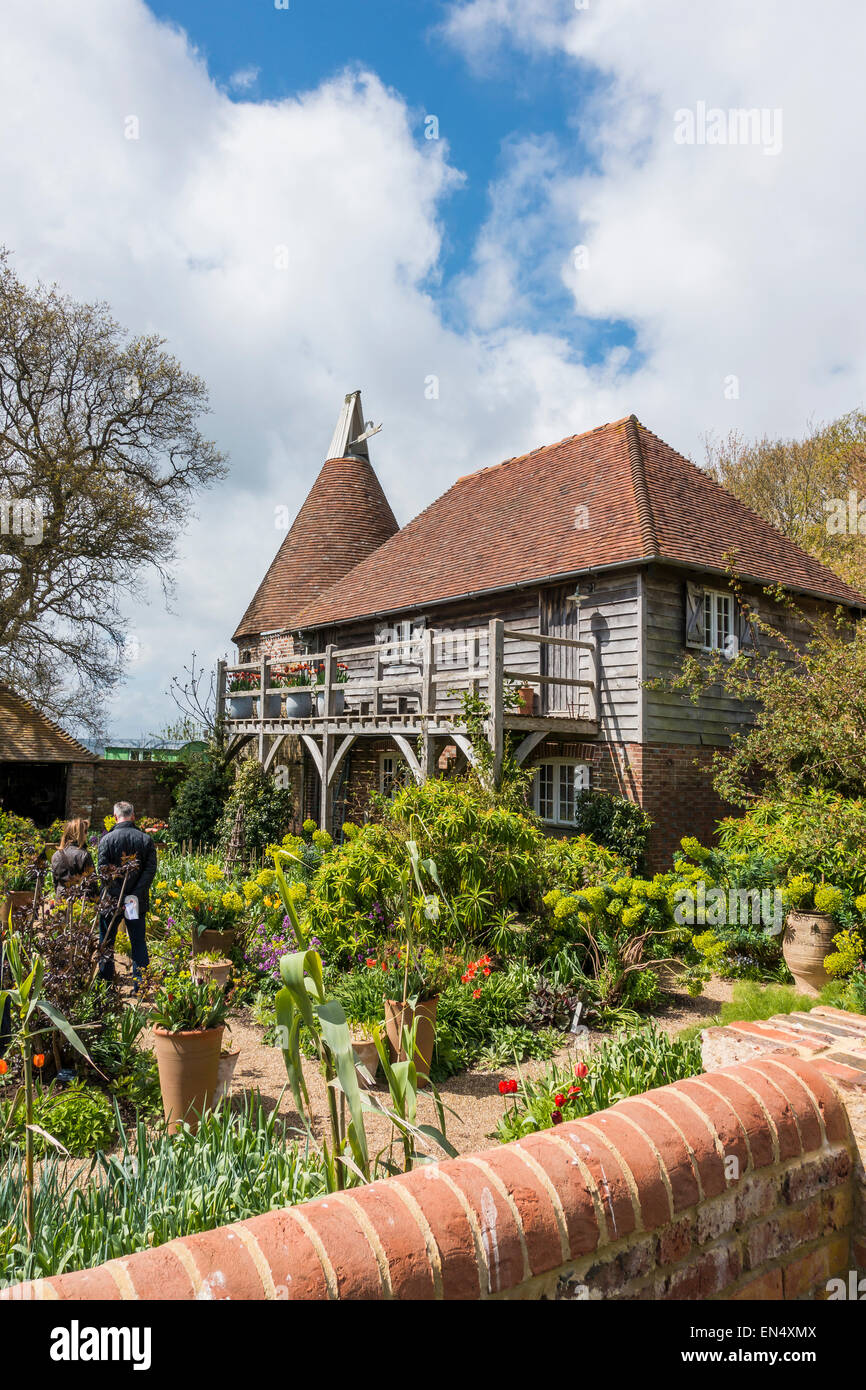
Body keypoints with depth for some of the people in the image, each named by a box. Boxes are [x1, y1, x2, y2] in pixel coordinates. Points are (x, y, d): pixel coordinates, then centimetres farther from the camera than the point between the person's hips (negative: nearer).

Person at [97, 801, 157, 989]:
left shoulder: (107, 839, -7)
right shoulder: (146, 839, -1)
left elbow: (103, 870, -13)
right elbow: (151, 870, -8)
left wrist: (117, 897, -12)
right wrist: (135, 894, -12)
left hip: (112, 901, -2)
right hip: (139, 902, 2)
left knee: (106, 943, 14)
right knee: (139, 943, 10)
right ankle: (140, 985, 11)